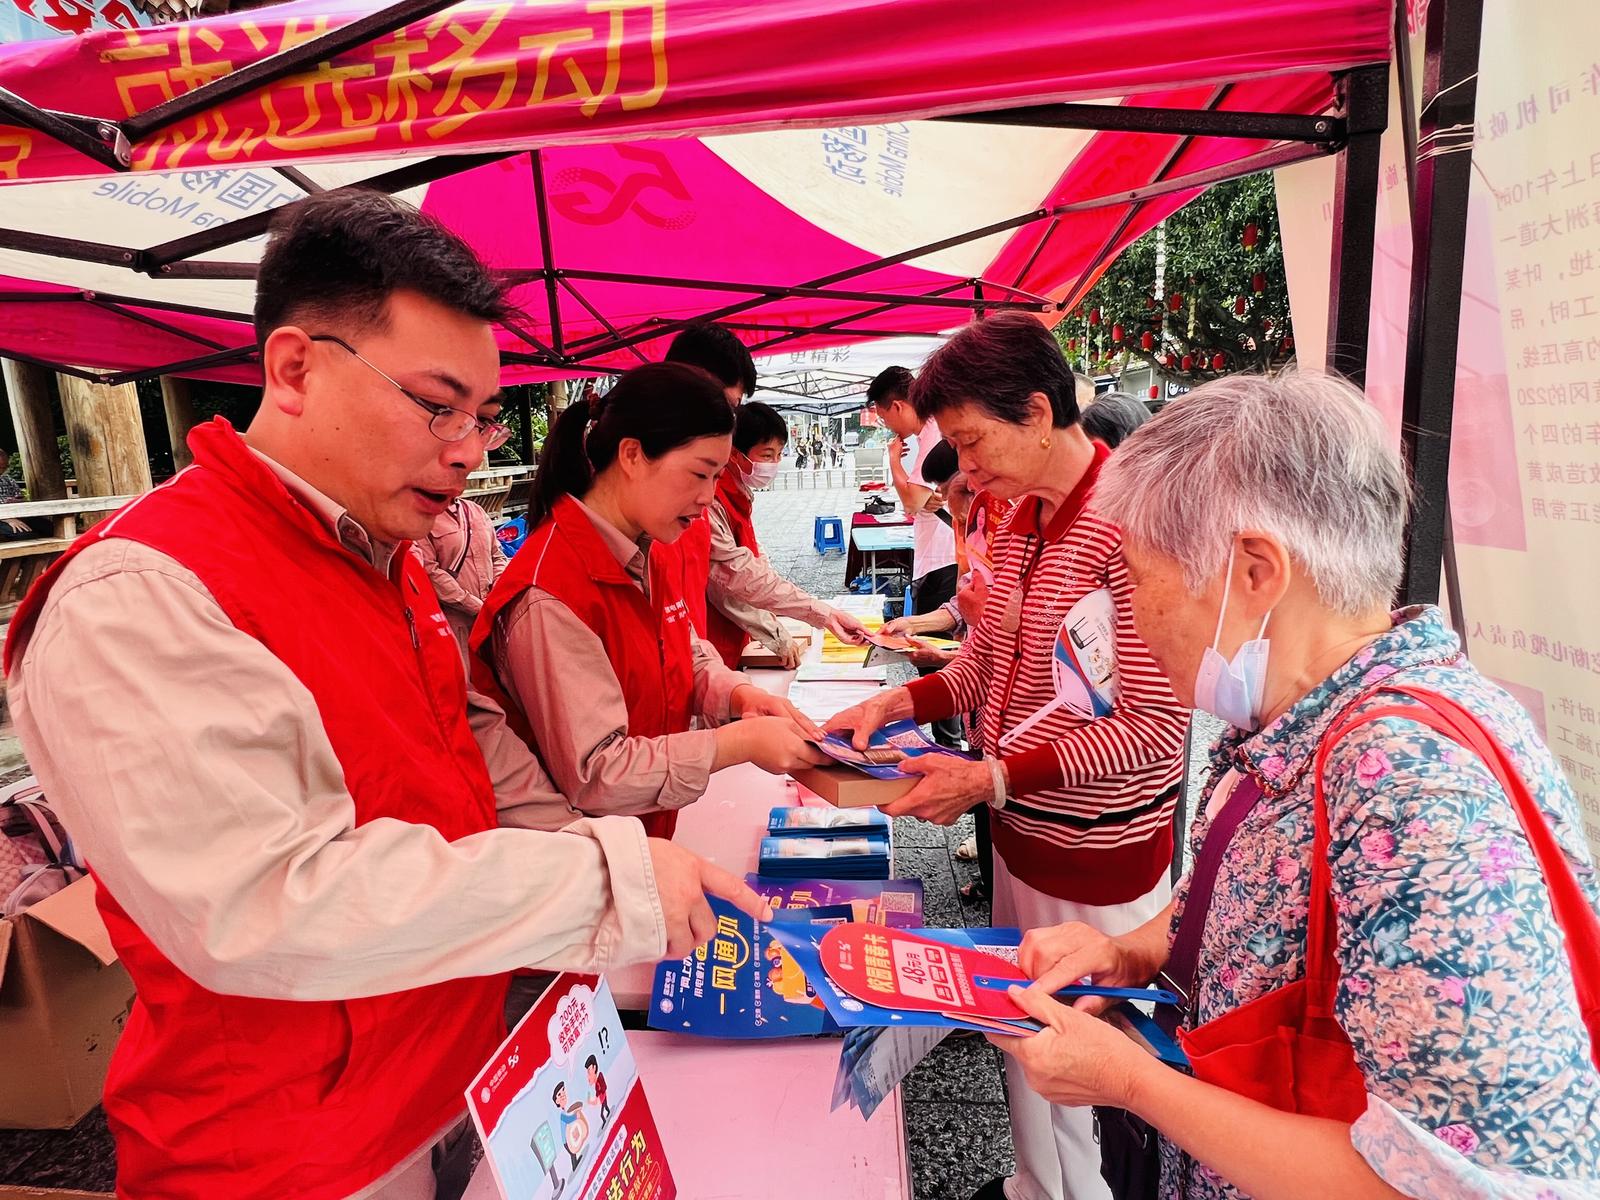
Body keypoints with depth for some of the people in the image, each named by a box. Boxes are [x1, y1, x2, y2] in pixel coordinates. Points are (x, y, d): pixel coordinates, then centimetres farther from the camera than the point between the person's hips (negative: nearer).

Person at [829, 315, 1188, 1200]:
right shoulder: (1019, 518, 4)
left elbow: (1153, 727, -22)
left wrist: (991, 779, -23)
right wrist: (896, 703, -4)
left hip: (1097, 859, -8)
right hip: (1019, 834, 8)